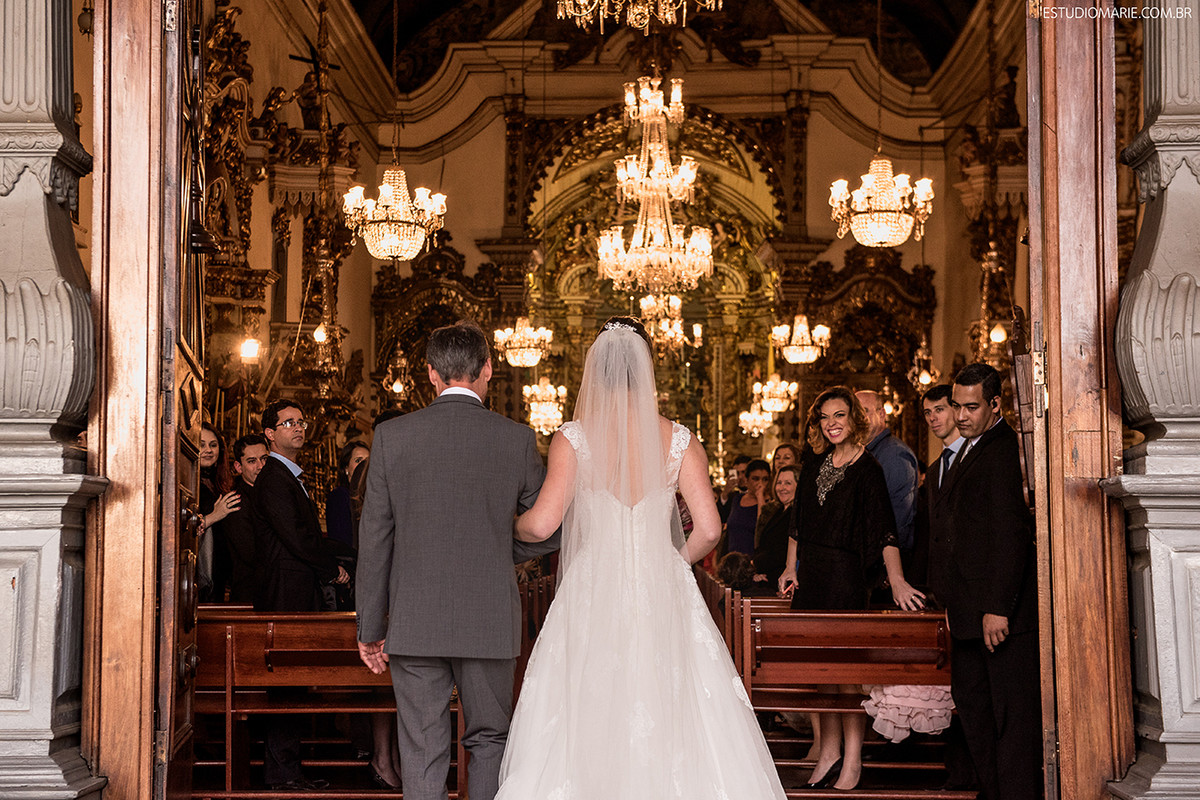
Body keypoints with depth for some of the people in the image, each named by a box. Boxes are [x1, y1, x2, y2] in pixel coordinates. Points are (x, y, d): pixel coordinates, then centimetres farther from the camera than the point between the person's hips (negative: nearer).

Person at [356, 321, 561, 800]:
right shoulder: (517, 439, -3)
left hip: (414, 621, 0)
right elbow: (549, 530, 3)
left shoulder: (392, 436, -2)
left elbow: (374, 539, 0)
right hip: (490, 621, 0)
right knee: (489, 741, 14)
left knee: (422, 752, 5)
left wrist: (370, 627, 6)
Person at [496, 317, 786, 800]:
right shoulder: (678, 440, 0)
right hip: (662, 595, 2)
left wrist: (512, 523, 9)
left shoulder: (572, 439, -5)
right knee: (670, 731, 8)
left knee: (586, 730, 5)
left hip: (591, 597, -1)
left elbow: (541, 524, -12)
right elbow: (708, 529, -5)